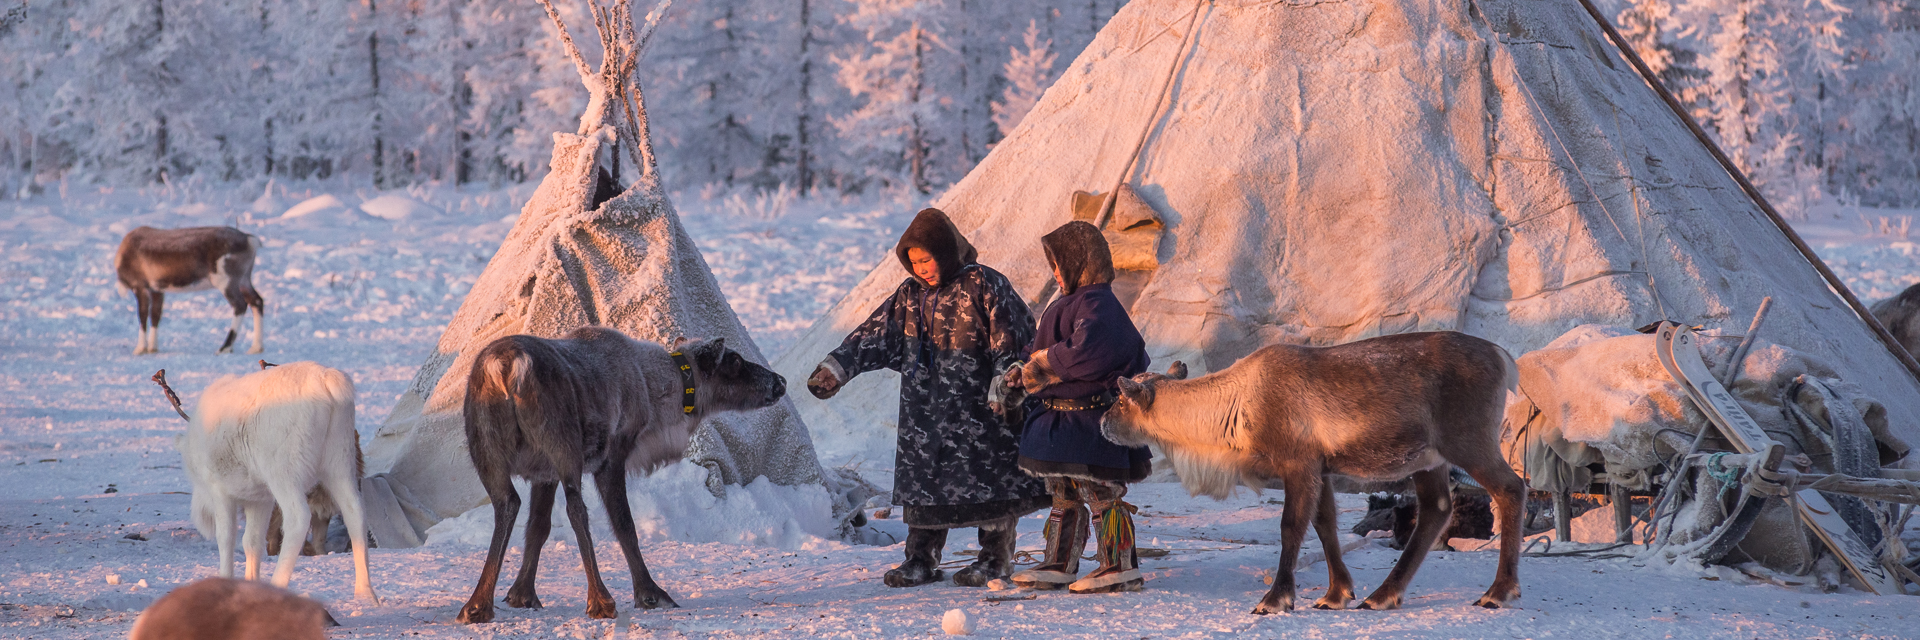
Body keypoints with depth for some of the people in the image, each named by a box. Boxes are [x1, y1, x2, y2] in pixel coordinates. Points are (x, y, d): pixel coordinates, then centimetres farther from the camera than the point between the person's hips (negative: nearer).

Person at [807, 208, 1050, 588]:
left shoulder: (984, 286, -7)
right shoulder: (911, 295, 10)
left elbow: (1011, 343, -9)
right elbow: (875, 335, 12)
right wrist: (835, 368, 4)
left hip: (977, 411, -6)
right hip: (925, 411, 6)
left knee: (989, 483, -1)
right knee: (922, 482, 6)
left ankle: (996, 559, 10)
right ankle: (922, 560, 15)